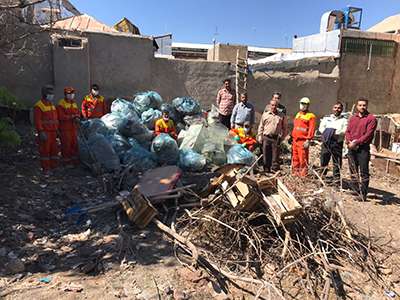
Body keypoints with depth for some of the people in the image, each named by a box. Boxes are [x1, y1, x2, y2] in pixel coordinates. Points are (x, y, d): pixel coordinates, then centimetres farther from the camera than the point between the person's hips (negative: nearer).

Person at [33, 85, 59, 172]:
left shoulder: (51, 105, 15)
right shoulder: (39, 106, -11)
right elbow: (37, 121, -16)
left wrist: (57, 130, 17)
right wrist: (41, 132, -22)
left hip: (53, 132, 8)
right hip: (45, 133, -8)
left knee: (54, 149, 10)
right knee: (45, 150, -2)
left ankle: (54, 166, 19)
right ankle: (45, 168, 5)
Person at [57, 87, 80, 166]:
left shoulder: (74, 103, 13)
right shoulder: (61, 104, -11)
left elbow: (77, 112, 17)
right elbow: (61, 116, -18)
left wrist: (77, 117, -5)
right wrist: (72, 116, -17)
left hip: (73, 127, 7)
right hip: (65, 128, -7)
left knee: (74, 143, 12)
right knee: (66, 144, -2)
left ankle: (74, 158, 25)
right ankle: (66, 160, 10)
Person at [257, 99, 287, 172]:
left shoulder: (281, 116, 6)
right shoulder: (265, 115, 9)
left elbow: (285, 127, 11)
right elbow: (261, 127, 12)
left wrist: (283, 136, 3)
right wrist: (260, 136, 7)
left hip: (276, 138, -1)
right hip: (266, 138, 2)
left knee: (275, 155, 0)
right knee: (266, 155, 7)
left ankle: (275, 170, 6)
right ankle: (266, 170, 17)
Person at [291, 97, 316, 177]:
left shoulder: (311, 116, -2)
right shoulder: (298, 114, 20)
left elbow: (311, 129, -9)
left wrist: (308, 140, -17)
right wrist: (292, 137, 19)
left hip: (303, 141, -7)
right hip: (295, 140, 7)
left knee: (303, 159, -8)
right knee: (295, 159, 12)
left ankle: (303, 175, -4)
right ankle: (294, 174, 20)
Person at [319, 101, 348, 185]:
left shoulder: (344, 120, 8)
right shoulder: (326, 118, 16)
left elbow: (344, 131, -7)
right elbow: (321, 128, 5)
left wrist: (335, 132, -20)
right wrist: (327, 132, -13)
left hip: (337, 143, -2)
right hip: (326, 142, 2)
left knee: (337, 162, 1)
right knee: (323, 160, 7)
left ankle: (337, 178, 11)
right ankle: (323, 174, 23)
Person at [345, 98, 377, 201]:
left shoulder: (371, 118, -1)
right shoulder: (352, 118, 17)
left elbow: (368, 134, -11)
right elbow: (347, 131, 10)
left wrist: (356, 142, -17)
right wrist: (349, 141, -8)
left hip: (363, 148, -6)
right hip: (351, 148, 6)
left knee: (364, 172, -6)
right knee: (353, 171, 10)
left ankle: (363, 194, -3)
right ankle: (356, 191, 21)